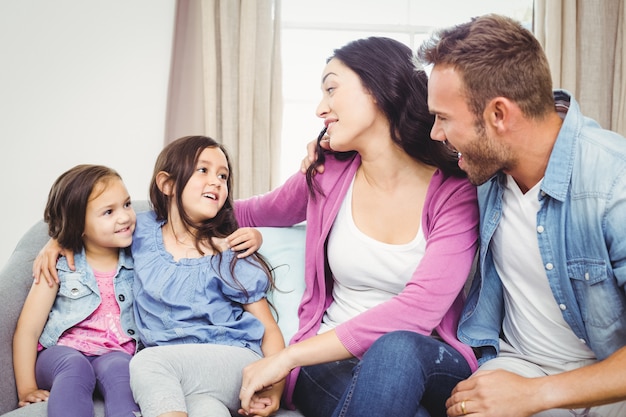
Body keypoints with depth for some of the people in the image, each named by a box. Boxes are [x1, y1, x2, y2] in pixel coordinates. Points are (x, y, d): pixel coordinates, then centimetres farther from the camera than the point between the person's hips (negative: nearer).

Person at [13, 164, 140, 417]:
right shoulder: (59, 267, 0)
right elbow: (28, 330, -2)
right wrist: (27, 389, -9)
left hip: (116, 354, 1)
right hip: (62, 352, -1)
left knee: (117, 368, -33)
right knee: (76, 367, -34)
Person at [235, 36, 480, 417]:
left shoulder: (456, 191, -9)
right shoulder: (328, 176, 2)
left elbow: (419, 308, -22)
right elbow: (255, 213, 24)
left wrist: (289, 356, -23)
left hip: (426, 359, 0)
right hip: (330, 358, 1)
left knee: (396, 349, -38)